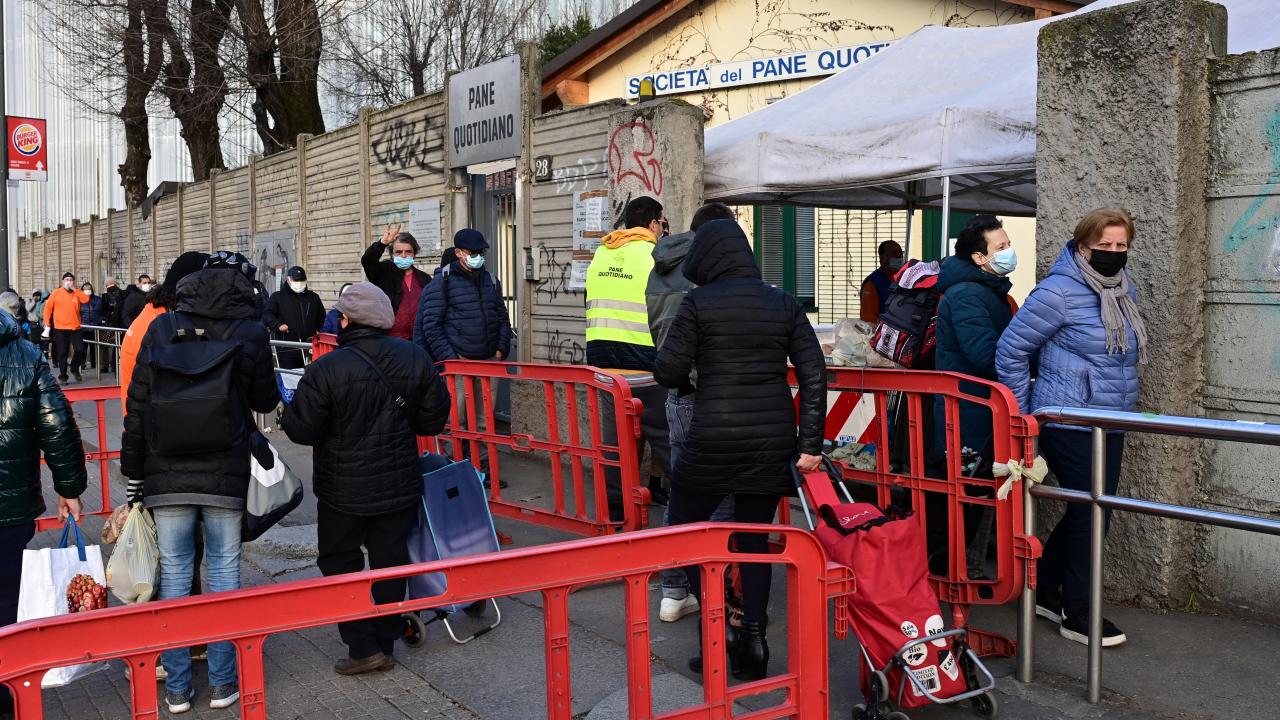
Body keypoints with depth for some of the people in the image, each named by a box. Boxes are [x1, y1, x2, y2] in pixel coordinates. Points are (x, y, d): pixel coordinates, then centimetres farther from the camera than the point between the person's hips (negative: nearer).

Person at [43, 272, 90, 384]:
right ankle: (62, 376, 11)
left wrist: (74, 289, -11)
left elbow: (86, 299, -13)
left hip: (75, 328, 2)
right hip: (60, 329, -1)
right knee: (62, 353, 2)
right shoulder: (56, 293, 2)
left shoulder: (77, 293, 7)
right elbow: (48, 308, 3)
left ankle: (74, 368, 20)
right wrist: (47, 324, 0)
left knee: (80, 349, -6)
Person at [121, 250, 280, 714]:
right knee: (224, 570, 8)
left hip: (167, 474, 1)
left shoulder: (160, 328, 1)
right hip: (226, 474, -1)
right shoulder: (251, 334, -3)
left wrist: (133, 466, 10)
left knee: (174, 572, 8)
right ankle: (222, 683, 15)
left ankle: (177, 687, 16)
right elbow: (265, 401, 8)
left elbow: (137, 403, 2)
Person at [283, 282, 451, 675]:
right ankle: (385, 643, 23)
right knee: (390, 561, 13)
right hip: (400, 486, 4)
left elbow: (301, 429, -14)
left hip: (344, 491, -4)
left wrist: (290, 410, 7)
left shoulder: (327, 369, -19)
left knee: (340, 564, 12)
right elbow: (433, 421, 1)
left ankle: (363, 647, 10)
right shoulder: (416, 359, -6)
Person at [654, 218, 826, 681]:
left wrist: (692, 374, 18)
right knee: (755, 538, 16)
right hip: (773, 441, 4)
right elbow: (814, 375, 1)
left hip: (714, 439, -4)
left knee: (683, 526, 15)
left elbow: (668, 373, -6)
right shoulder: (784, 304, 7)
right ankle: (752, 638, 10)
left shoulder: (699, 303, -4)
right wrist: (810, 443, 1)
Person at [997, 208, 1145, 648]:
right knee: (1091, 513, -4)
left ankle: (1045, 592, 30)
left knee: (1086, 512, 13)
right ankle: (1076, 615, 10)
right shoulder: (1059, 292, -15)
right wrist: (1023, 416, -7)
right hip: (1069, 425, -8)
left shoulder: (1123, 290, 10)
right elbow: (1011, 350, -12)